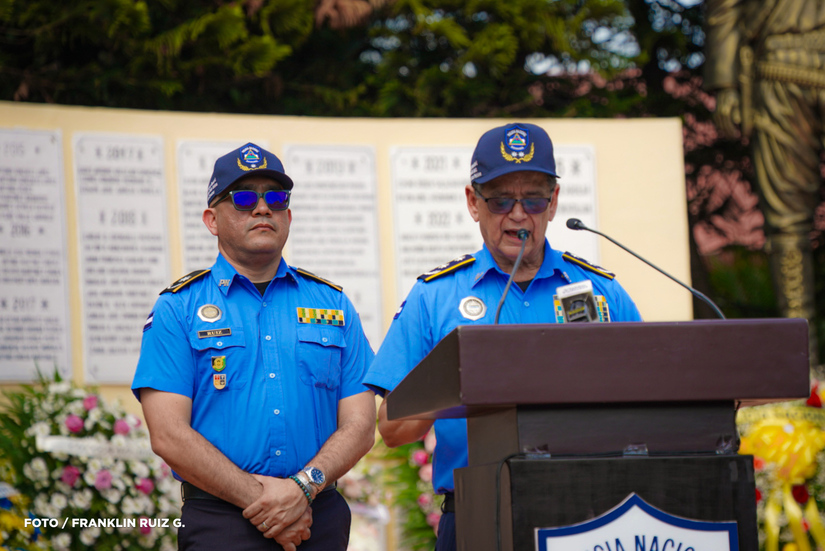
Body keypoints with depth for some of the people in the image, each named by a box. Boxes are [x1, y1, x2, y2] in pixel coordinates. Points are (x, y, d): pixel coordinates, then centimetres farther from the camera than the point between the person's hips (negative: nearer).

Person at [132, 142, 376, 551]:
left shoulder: (332, 304, 12)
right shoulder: (178, 309, 3)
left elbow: (359, 425, 6)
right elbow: (168, 436, -6)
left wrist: (304, 486, -12)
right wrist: (260, 499, -13)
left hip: (319, 518, 3)